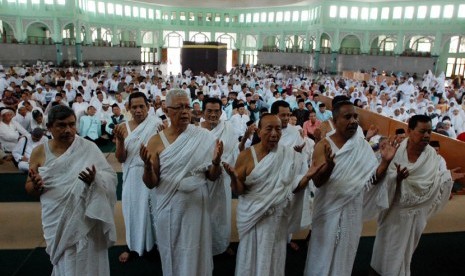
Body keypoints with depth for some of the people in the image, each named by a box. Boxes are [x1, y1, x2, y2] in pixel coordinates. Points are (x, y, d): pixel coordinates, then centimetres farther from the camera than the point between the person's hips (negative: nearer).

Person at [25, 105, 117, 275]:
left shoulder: (88, 148, -8)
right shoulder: (39, 152, -2)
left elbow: (111, 177, -9)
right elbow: (29, 188, 6)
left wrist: (95, 179, -30)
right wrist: (36, 186, -17)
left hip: (86, 219, -1)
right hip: (57, 221, 2)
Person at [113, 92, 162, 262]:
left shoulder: (157, 124, -7)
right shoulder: (123, 127, 0)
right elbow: (120, 158, -3)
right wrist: (120, 140, -20)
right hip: (133, 176, 2)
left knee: (152, 208, 8)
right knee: (133, 208, 13)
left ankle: (156, 242, 30)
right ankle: (133, 246, 32)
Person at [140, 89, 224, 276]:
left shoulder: (203, 138, -6)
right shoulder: (156, 141, -5)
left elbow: (212, 177, 0)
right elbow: (151, 184, -5)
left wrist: (216, 162, -21)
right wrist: (148, 166, -25)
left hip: (197, 204, 0)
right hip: (169, 206, 1)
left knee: (195, 252, 12)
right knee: (172, 252, 16)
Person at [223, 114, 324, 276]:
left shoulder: (291, 156, -5)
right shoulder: (247, 155, -8)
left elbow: (294, 187, -1)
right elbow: (238, 190, -7)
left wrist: (307, 177, -20)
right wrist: (234, 178, -29)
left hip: (277, 219, 1)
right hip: (252, 217, -1)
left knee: (272, 259, 15)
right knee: (251, 258, 13)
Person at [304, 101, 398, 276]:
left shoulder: (363, 146, -1)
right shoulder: (324, 146, -12)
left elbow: (374, 179, -2)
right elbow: (317, 182, -21)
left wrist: (385, 161, -19)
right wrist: (329, 164, -40)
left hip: (353, 210, 4)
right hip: (329, 209, -3)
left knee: (345, 254, 18)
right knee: (324, 254, 10)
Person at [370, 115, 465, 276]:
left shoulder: (432, 155, -9)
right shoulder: (396, 150, -19)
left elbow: (434, 181, -3)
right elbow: (384, 179, -22)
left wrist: (448, 176, -17)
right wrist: (396, 178, -40)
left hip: (416, 210, 3)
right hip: (394, 208, -3)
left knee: (406, 244, 21)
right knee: (388, 243, 13)